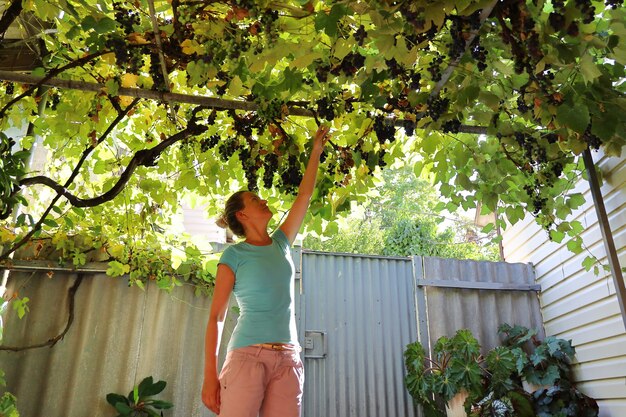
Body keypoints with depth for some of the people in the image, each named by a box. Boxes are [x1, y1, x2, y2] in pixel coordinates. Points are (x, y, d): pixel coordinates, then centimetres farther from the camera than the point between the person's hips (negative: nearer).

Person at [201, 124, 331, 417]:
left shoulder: (280, 244, 15)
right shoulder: (234, 255, 1)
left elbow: (304, 195, 19)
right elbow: (216, 316, -1)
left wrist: (316, 151, 23)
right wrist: (210, 374, -9)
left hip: (288, 359, 4)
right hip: (248, 355, -4)